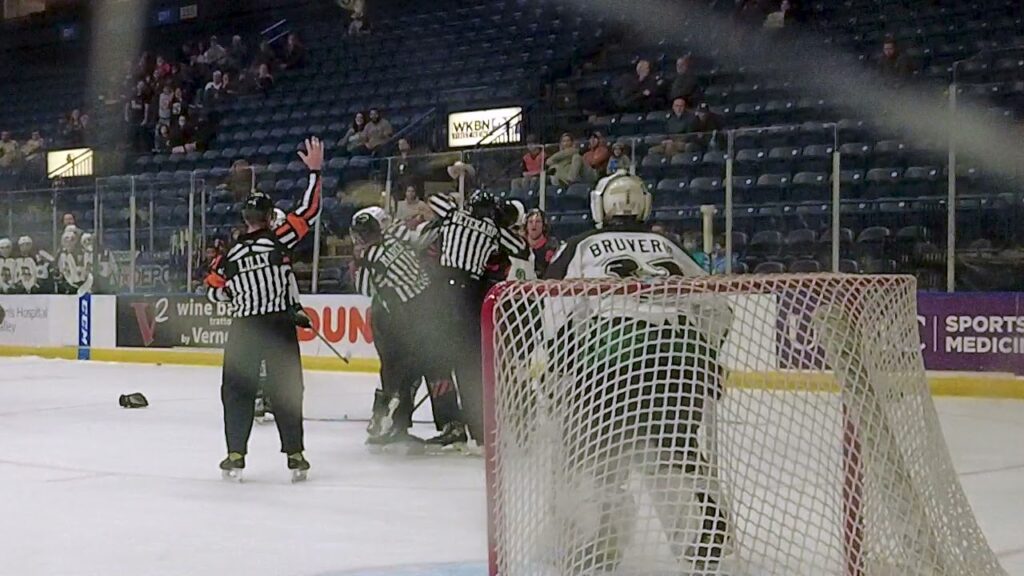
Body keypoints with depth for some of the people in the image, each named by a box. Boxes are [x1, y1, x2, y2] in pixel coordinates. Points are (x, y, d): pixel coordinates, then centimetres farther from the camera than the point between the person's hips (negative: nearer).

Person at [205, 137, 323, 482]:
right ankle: (295, 456, 6)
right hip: (280, 327, -1)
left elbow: (214, 292, 10)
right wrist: (315, 172, -1)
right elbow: (308, 212, -5)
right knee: (286, 390, 6)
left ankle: (236, 456, 4)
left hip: (243, 330, 1)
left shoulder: (230, 256, 1)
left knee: (238, 390, 10)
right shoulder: (279, 241, -6)